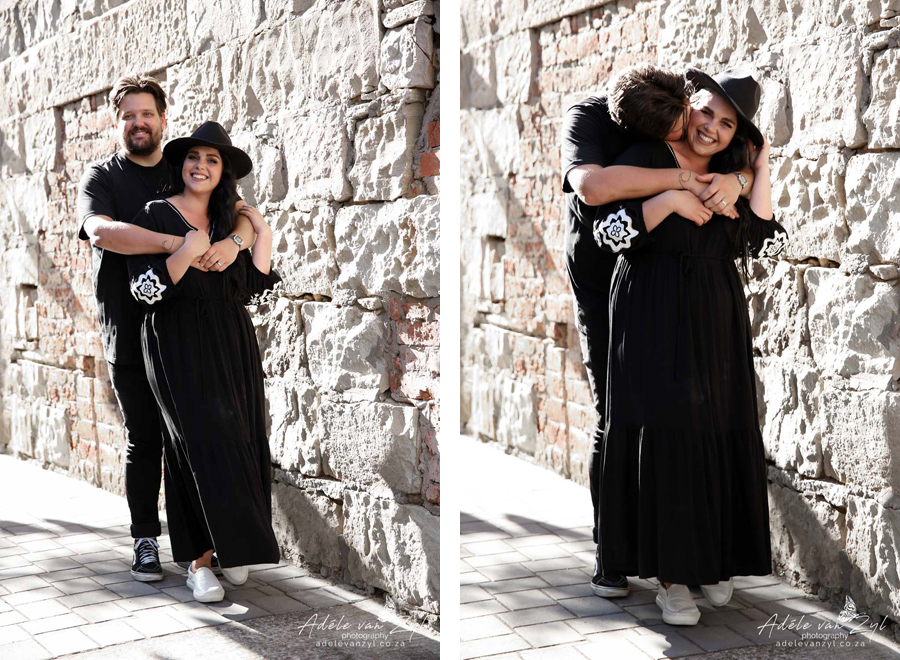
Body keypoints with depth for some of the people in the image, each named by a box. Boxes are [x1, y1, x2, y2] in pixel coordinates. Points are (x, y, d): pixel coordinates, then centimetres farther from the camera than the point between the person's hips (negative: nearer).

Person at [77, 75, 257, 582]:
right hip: (131, 329, -2)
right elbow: (100, 230, -18)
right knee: (144, 437, 4)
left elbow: (246, 217, 3)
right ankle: (146, 539, 15)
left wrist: (233, 242, -22)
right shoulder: (101, 178, 4)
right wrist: (175, 243, -30)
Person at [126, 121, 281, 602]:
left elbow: (252, 288, 7)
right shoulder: (156, 216, -2)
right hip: (180, 349, -5)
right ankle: (199, 561, -6)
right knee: (204, 442, -13)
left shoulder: (230, 221, 13)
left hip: (232, 346, 5)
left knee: (238, 444, 2)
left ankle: (230, 546, 15)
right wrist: (188, 251, -21)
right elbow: (145, 290, -12)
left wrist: (263, 234, 3)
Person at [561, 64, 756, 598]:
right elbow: (592, 186, -38)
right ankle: (610, 551, 11)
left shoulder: (684, 115, -5)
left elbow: (748, 166, -1)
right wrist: (682, 179, -33)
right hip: (605, 288, -3)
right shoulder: (587, 119, -18)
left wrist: (735, 181, -26)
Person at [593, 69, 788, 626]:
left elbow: (764, 243, 0)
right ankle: (671, 574, 2)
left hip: (718, 326, 4)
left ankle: (714, 559, 21)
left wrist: (761, 169, -1)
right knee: (667, 434, -6)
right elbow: (609, 232, -11)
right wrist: (670, 201, -19)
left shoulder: (733, 176, 11)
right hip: (656, 323, -4)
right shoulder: (645, 160, -1)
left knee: (721, 436, 6)